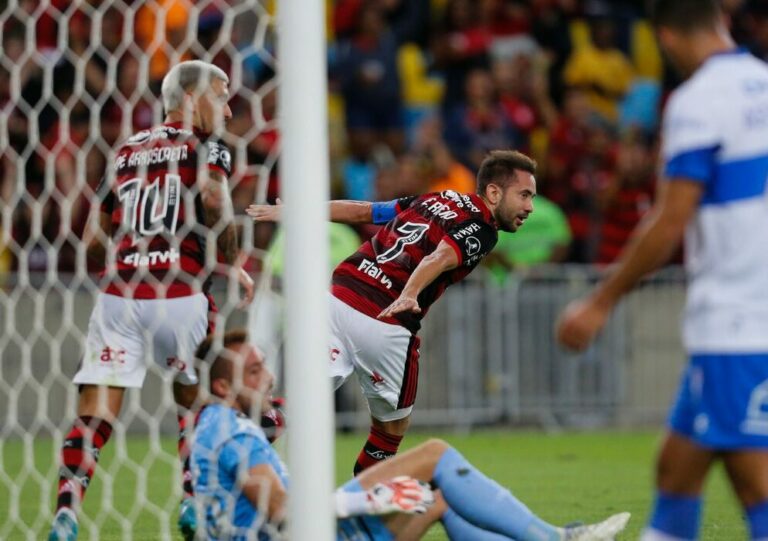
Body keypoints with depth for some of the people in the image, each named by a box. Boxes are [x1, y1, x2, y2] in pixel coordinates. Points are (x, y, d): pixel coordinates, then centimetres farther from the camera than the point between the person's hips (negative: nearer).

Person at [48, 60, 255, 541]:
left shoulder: (126, 153, 21)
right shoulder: (204, 147, 6)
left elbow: (93, 242, 20)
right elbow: (214, 201, -16)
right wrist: (233, 265, -3)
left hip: (118, 298, 3)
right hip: (178, 298, -3)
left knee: (94, 418, 0)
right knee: (195, 399, 21)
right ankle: (194, 500, 17)